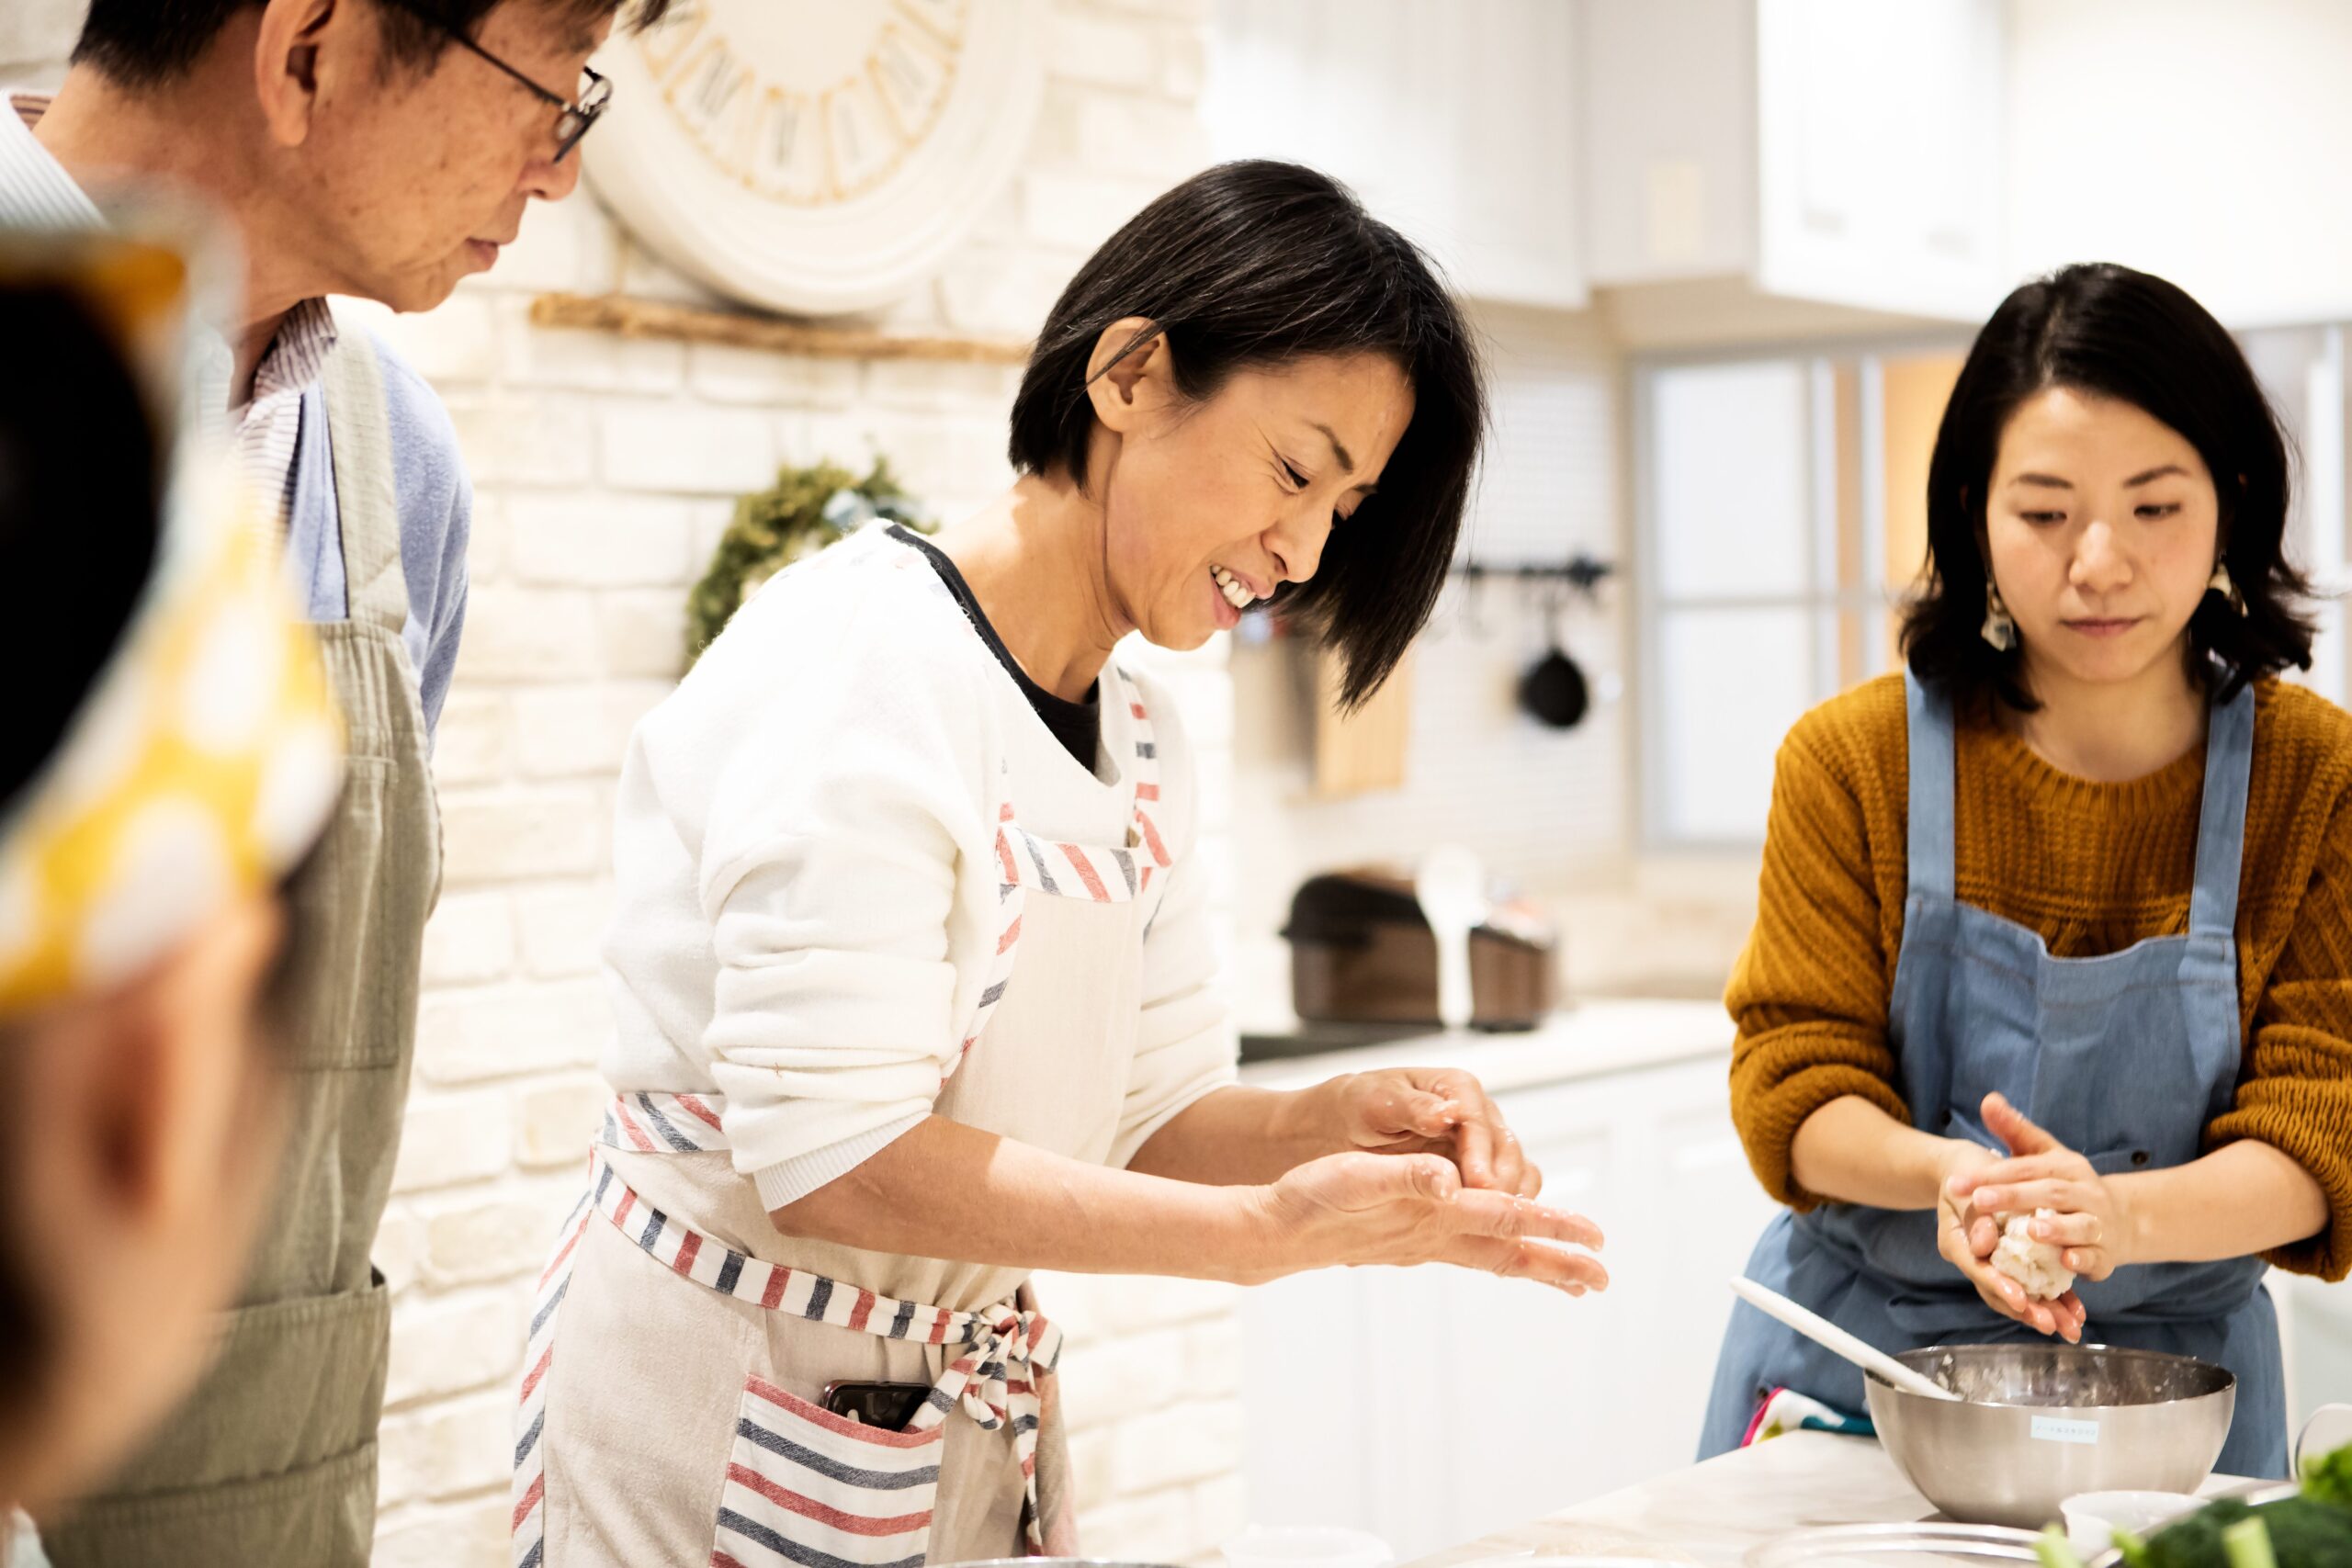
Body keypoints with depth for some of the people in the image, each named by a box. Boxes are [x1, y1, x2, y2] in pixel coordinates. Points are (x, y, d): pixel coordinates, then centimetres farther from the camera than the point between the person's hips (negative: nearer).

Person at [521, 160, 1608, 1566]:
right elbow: (832, 1153, -26)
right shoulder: (865, 657, -20)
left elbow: (1148, 1109, 4)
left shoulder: (1143, 740, 6)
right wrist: (1267, 1231, -28)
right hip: (727, 1397, -7)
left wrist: (1334, 1124, -16)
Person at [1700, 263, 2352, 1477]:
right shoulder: (1850, 760, -8)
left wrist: (2120, 1212, -34)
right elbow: (1793, 1080, -9)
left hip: (2172, 1374, 0)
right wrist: (1940, 1173, -31)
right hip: (1853, 1356, 0)